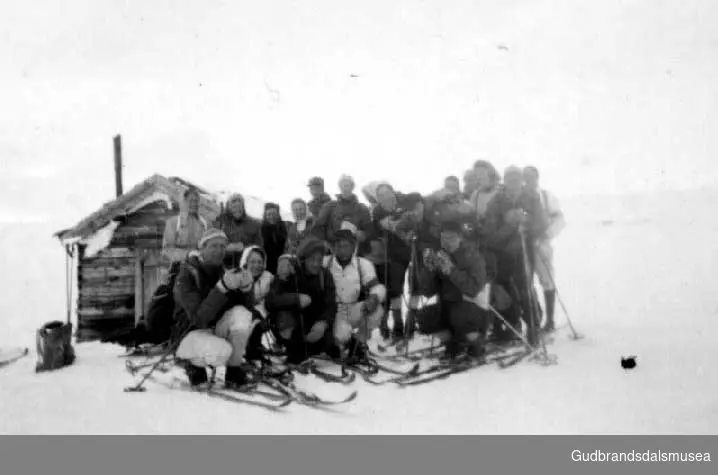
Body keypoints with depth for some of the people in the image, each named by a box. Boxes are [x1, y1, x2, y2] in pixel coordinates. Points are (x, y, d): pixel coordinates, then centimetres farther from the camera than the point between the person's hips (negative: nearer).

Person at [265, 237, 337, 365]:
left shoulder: (325, 276, -5)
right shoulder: (289, 273, -14)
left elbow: (331, 305, -12)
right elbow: (270, 301, -25)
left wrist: (323, 322, -33)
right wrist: (296, 298, -39)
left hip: (314, 324, 2)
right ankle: (294, 355, -5)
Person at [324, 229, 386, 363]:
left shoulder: (364, 264, -5)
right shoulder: (325, 263, -7)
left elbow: (377, 287, -13)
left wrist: (374, 297, -35)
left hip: (357, 311, 2)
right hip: (336, 312, -2)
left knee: (376, 309, -31)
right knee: (341, 337, -33)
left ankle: (359, 342, -1)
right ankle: (345, 343, 12)